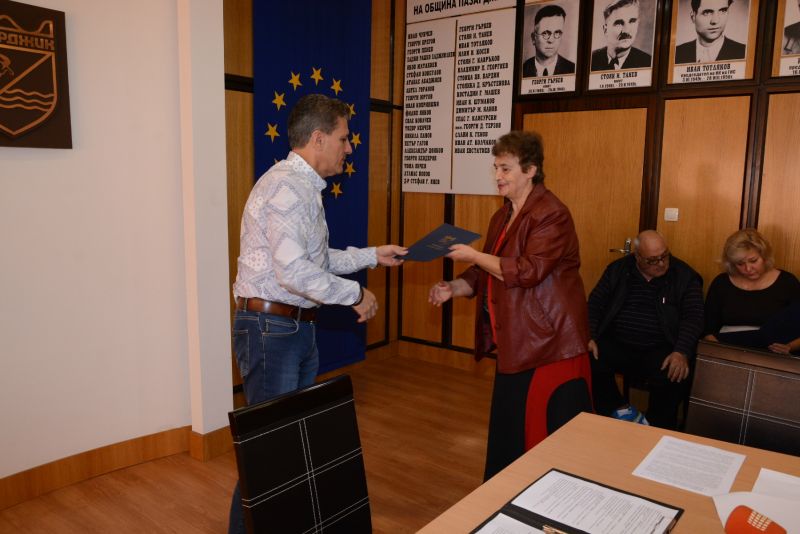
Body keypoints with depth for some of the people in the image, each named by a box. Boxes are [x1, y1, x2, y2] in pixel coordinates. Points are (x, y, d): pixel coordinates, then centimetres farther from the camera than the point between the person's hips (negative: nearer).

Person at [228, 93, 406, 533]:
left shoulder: (306, 188, 14)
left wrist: (372, 255, 19)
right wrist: (356, 294, -16)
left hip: (298, 328, 10)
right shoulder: (286, 187, -18)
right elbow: (294, 271, -26)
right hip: (270, 329, -10)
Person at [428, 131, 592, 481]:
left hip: (549, 343, -9)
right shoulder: (502, 217, 14)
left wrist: (474, 256, -19)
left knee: (550, 429, 1)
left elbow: (528, 271, -25)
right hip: (514, 342, 9)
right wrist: (453, 288, 0)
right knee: (508, 426, 18)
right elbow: (487, 273, 17)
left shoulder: (550, 215, -15)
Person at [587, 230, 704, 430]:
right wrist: (590, 337, -12)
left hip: (659, 350, -1)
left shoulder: (685, 276, 2)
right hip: (616, 345, 1)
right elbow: (595, 304, 6)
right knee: (590, 363, -28)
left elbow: (693, 317, -5)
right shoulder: (617, 269, 7)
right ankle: (621, 413, -1)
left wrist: (681, 352, -23)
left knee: (673, 377, -32)